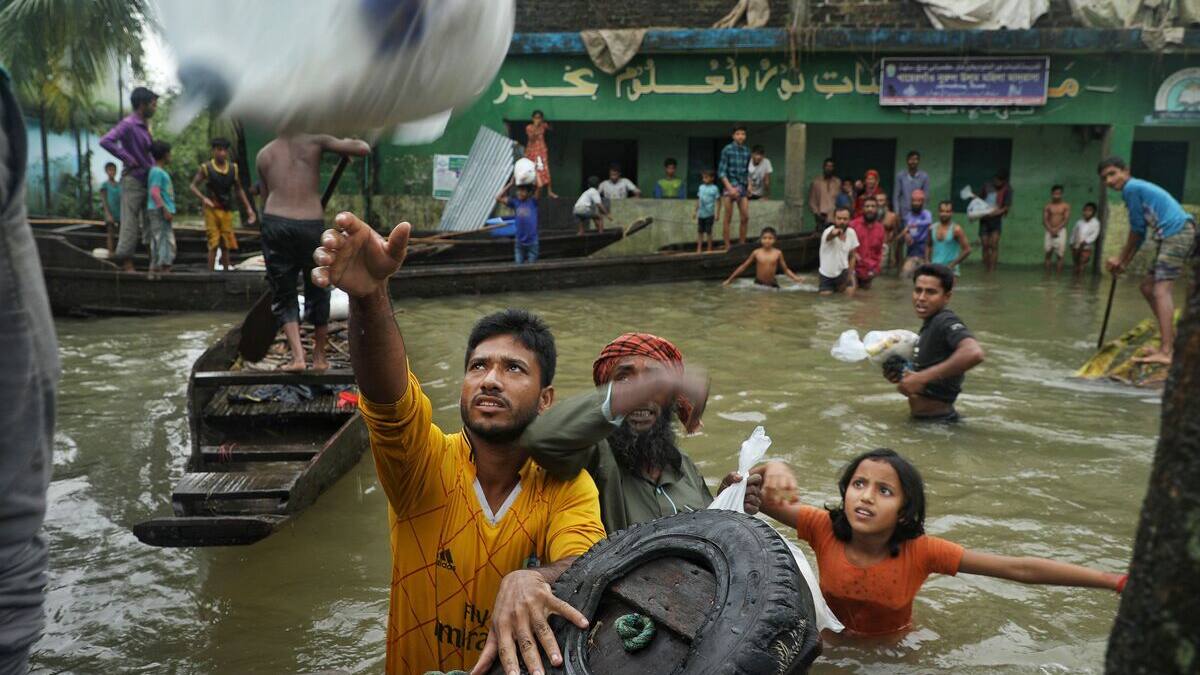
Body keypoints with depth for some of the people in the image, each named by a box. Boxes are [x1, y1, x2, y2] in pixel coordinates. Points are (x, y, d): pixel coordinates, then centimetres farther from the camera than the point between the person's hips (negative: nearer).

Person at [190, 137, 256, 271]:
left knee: (226, 245, 7)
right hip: (212, 209, -3)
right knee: (213, 244, -7)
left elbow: (239, 189, 16)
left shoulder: (233, 168, 7)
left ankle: (226, 271, 15)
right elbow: (193, 186, -4)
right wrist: (203, 198, -20)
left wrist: (248, 208, 11)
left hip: (227, 210, 3)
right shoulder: (206, 168, -3)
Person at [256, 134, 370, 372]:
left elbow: (265, 199, 16)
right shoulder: (315, 141, 4)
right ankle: (319, 357, 23)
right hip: (312, 226, -1)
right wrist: (349, 142, 20)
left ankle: (297, 356, -3)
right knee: (317, 292, 16)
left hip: (275, 224, 1)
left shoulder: (264, 154, 13)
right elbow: (364, 149, -2)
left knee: (283, 294, 12)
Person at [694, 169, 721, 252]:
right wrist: (695, 210, 17)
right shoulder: (701, 187, 8)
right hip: (701, 214, 5)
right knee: (700, 231, 9)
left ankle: (709, 249, 11)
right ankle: (699, 249, 16)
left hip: (709, 214, -5)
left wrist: (717, 213, -10)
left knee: (708, 232, 0)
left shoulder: (714, 188, -7)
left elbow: (718, 202, -6)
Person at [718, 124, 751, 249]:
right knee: (728, 218, 0)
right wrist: (730, 187, -16)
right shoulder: (727, 150, -6)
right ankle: (727, 247, 5)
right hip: (729, 185, -5)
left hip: (743, 186, 5)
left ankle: (742, 245, 12)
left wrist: (749, 184, 4)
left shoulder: (747, 152, 9)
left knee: (745, 217, 2)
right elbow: (721, 171, -8)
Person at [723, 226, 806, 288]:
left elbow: (785, 269, 5)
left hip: (772, 284, 1)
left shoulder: (778, 253, -2)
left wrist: (795, 278, -12)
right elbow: (743, 267, 4)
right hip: (758, 284, -1)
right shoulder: (756, 253, -3)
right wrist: (730, 279, 4)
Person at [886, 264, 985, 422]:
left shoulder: (945, 322, -18)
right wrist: (904, 376, 0)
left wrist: (921, 378, -30)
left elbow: (974, 353, -37)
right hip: (923, 420, 9)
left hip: (937, 420, -9)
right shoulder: (930, 325, 10)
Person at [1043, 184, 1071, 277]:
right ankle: (1047, 274, 5)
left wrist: (1057, 229, -16)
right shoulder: (1048, 206, 3)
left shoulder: (1066, 206, 0)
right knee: (1048, 253, 1)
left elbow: (1066, 219, -6)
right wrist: (1051, 230, -16)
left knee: (1060, 254, -3)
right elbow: (1044, 220, -3)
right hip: (1049, 231, 1)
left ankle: (1058, 275, -1)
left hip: (1061, 231, -1)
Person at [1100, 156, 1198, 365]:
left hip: (1177, 232, -10)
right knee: (1148, 286, 16)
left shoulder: (1131, 188, -6)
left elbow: (1137, 229, -4)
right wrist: (1123, 262, 19)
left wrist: (1121, 259, 7)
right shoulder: (1139, 188, 24)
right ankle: (1171, 342, 21)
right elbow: (1140, 232, 24)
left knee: (1161, 289, -20)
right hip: (1172, 237, 10)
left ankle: (1166, 353, -31)